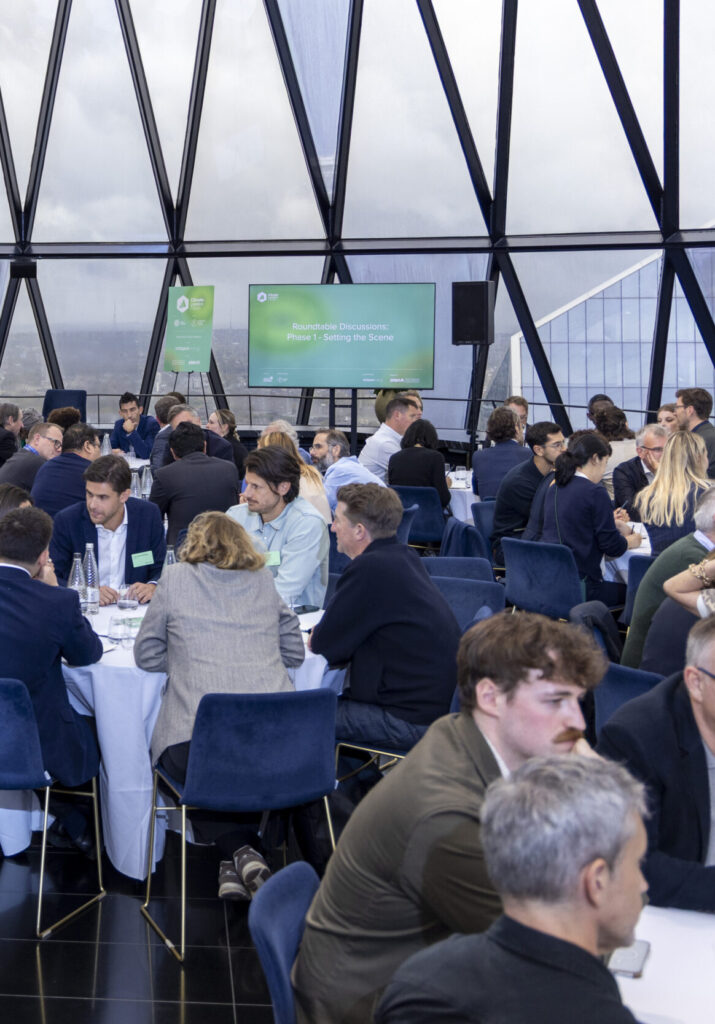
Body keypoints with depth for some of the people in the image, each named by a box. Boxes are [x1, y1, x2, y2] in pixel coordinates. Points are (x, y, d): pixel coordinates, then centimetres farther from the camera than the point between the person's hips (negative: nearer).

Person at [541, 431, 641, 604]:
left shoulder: (554, 489, 12)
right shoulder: (595, 492, -12)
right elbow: (612, 547, -8)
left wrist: (610, 523, 32)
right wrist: (631, 541, 12)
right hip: (580, 586, -8)